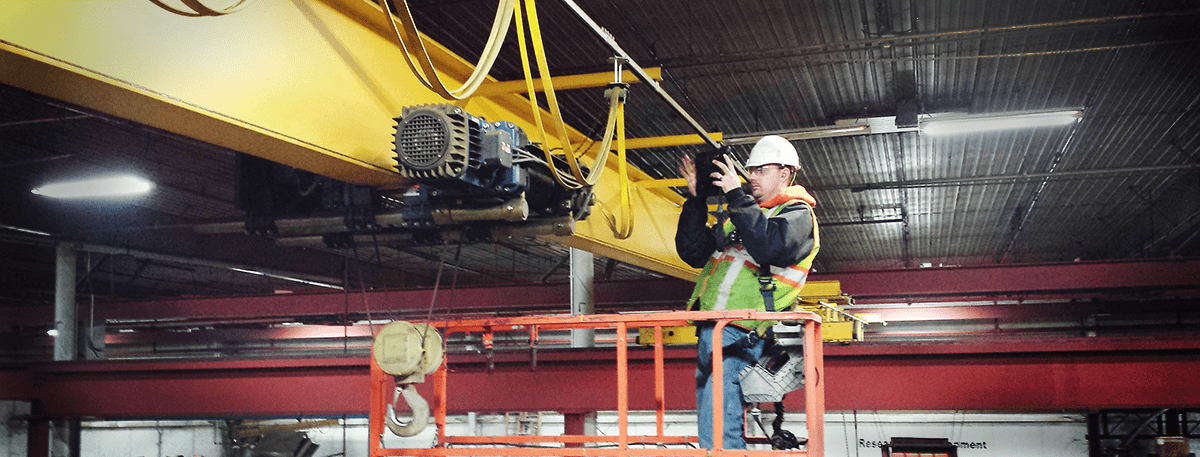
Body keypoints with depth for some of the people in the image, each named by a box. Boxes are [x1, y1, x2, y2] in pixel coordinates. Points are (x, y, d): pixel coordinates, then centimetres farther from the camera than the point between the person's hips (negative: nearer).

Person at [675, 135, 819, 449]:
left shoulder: (798, 214, 2)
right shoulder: (741, 214, 25)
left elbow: (770, 245, -20)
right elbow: (693, 252, 17)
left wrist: (736, 195, -16)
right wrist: (697, 199, 10)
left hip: (739, 337, -8)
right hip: (709, 333, 8)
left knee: (718, 437, -16)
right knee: (712, 432, 12)